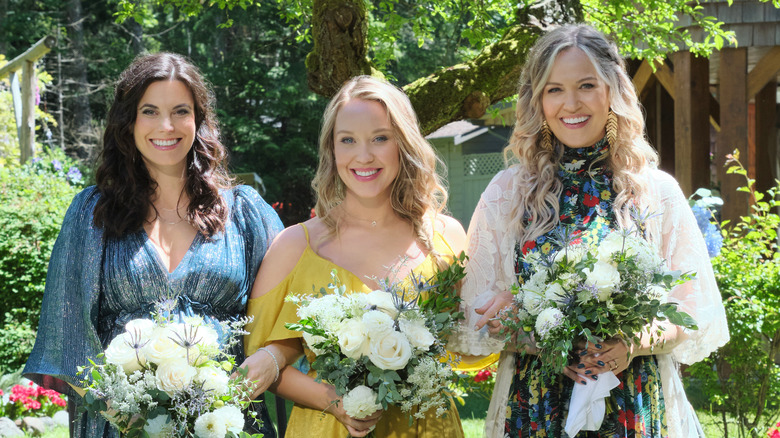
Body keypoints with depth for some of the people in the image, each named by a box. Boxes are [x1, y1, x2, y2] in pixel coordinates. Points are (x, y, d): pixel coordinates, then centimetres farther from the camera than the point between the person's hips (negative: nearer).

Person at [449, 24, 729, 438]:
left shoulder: (657, 192, 1)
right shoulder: (507, 192, 2)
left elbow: (694, 316, 1)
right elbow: (479, 315, 2)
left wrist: (635, 342, -17)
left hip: (636, 405, 0)